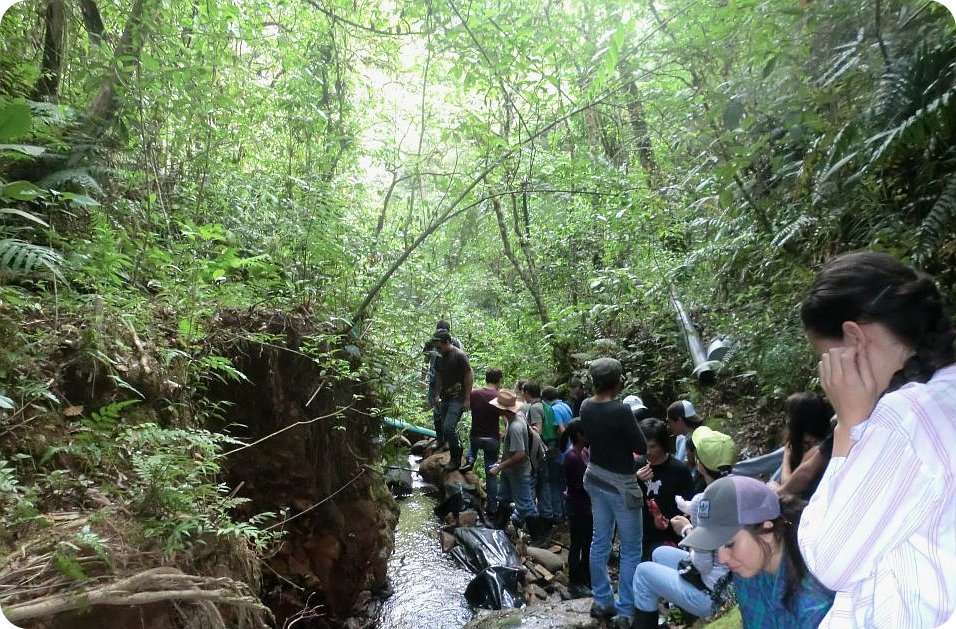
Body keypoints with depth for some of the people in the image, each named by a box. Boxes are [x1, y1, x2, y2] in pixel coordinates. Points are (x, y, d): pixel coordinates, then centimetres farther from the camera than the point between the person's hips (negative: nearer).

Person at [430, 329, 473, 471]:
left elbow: (469, 376, -13)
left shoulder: (460, 356, -13)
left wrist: (467, 399, -15)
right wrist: (437, 395, 14)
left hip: (458, 399, -8)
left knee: (449, 428, -15)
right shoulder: (440, 358, 9)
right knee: (445, 429, 8)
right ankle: (455, 458, 21)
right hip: (445, 398, 8)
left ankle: (456, 459, 1)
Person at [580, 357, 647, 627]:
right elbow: (642, 448, -14)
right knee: (631, 550, 7)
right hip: (620, 484, -7)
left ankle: (602, 602, 29)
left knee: (600, 542, 17)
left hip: (596, 479, 7)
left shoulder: (586, 407, -5)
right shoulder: (621, 410, -26)